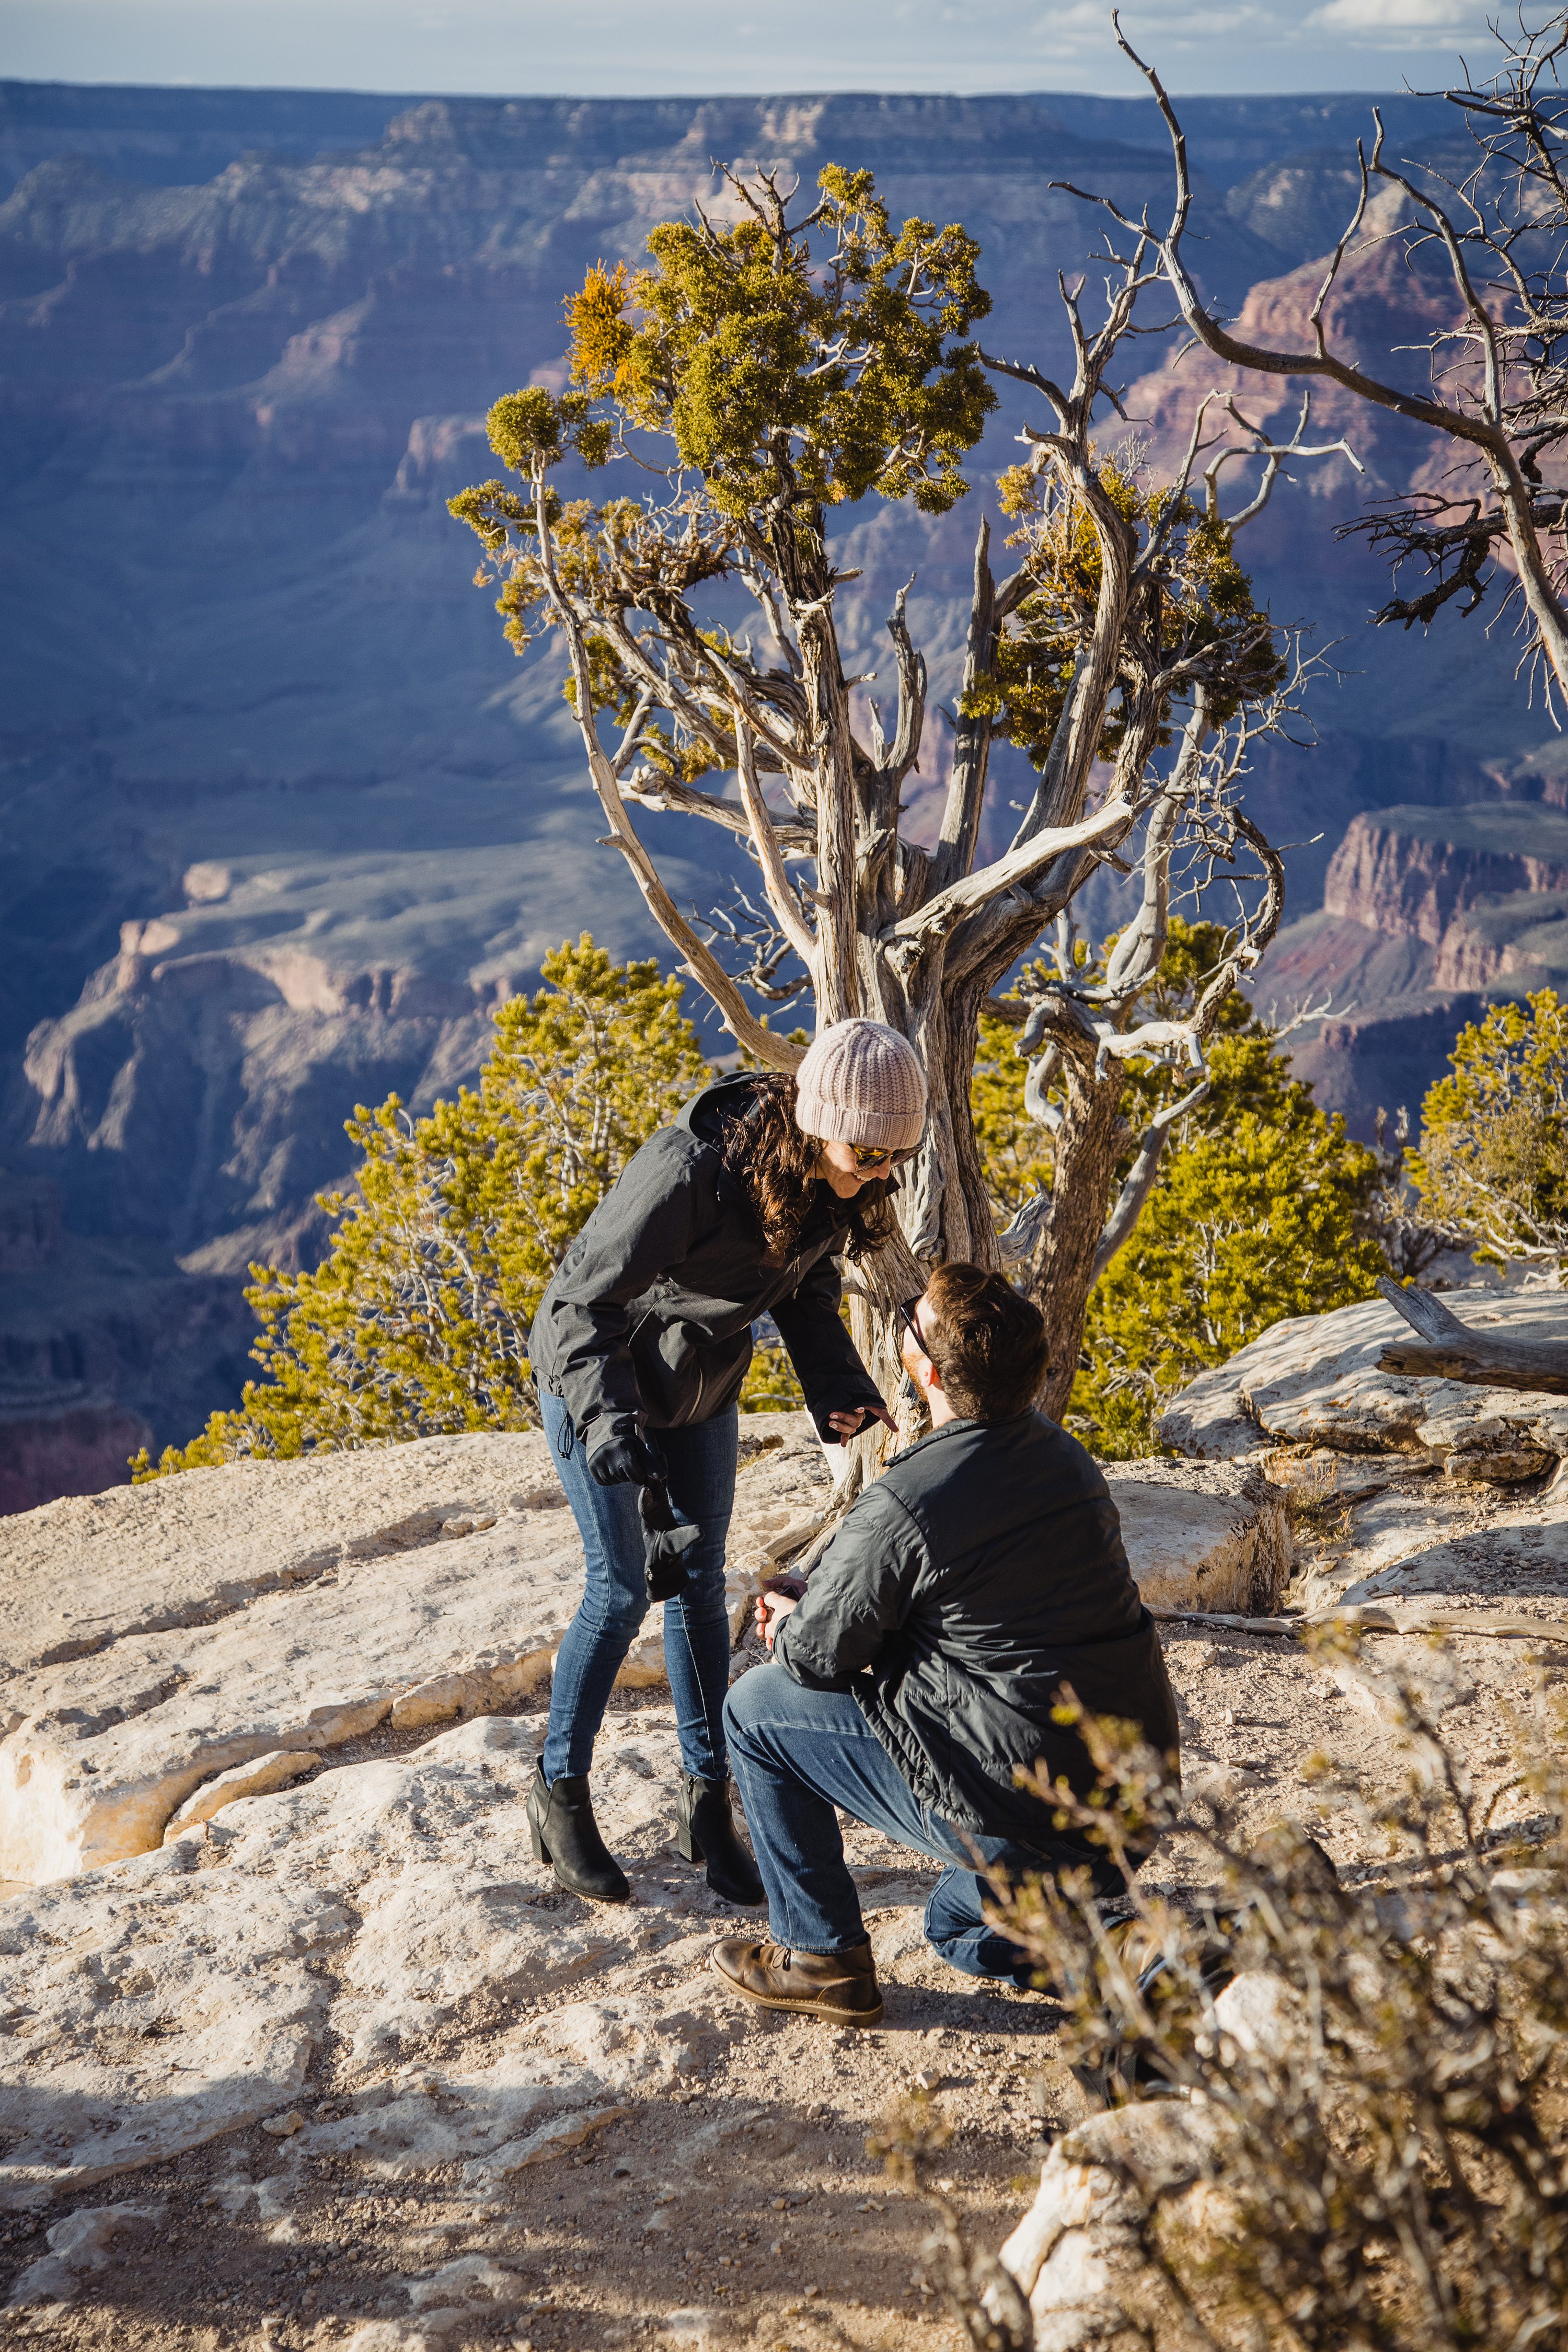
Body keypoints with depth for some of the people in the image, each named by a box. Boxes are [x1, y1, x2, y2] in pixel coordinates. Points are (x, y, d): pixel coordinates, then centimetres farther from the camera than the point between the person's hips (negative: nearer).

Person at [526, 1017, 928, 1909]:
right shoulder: (691, 1170, -36)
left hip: (701, 1384, 6)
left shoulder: (832, 1183, -15)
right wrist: (607, 1417, -42)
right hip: (598, 1374, -6)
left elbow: (808, 1292, 3)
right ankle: (561, 1793, 15)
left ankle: (708, 1799, 21)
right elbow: (586, 1299, -29)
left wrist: (841, 1388, -12)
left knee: (700, 1583, 10)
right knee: (624, 1588, -3)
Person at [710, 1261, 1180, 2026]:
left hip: (1027, 1818, -8)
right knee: (959, 1928, 35)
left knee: (757, 1708, 8)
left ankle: (822, 1959, 17)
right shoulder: (1062, 1454, 6)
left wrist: (788, 1625, 19)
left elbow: (817, 1657, -4)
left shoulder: (902, 1506, -19)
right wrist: (814, 1606, 21)